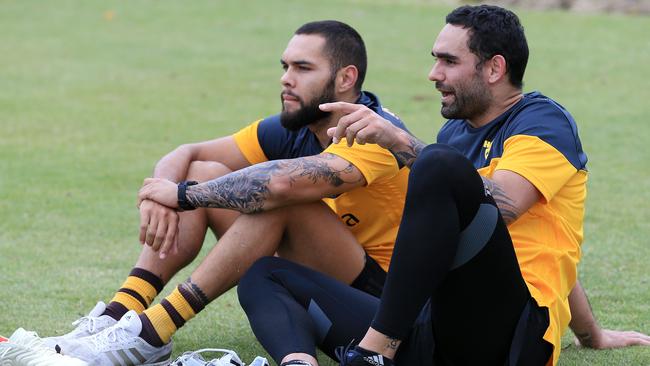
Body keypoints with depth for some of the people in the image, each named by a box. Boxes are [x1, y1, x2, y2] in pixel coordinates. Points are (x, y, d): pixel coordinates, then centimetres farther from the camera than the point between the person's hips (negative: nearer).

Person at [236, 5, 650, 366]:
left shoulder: (544, 122, 3)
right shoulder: (455, 132, 28)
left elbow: (502, 205, -19)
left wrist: (402, 143, -21)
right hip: (427, 332, 9)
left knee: (441, 166, -31)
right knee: (265, 274, 2)